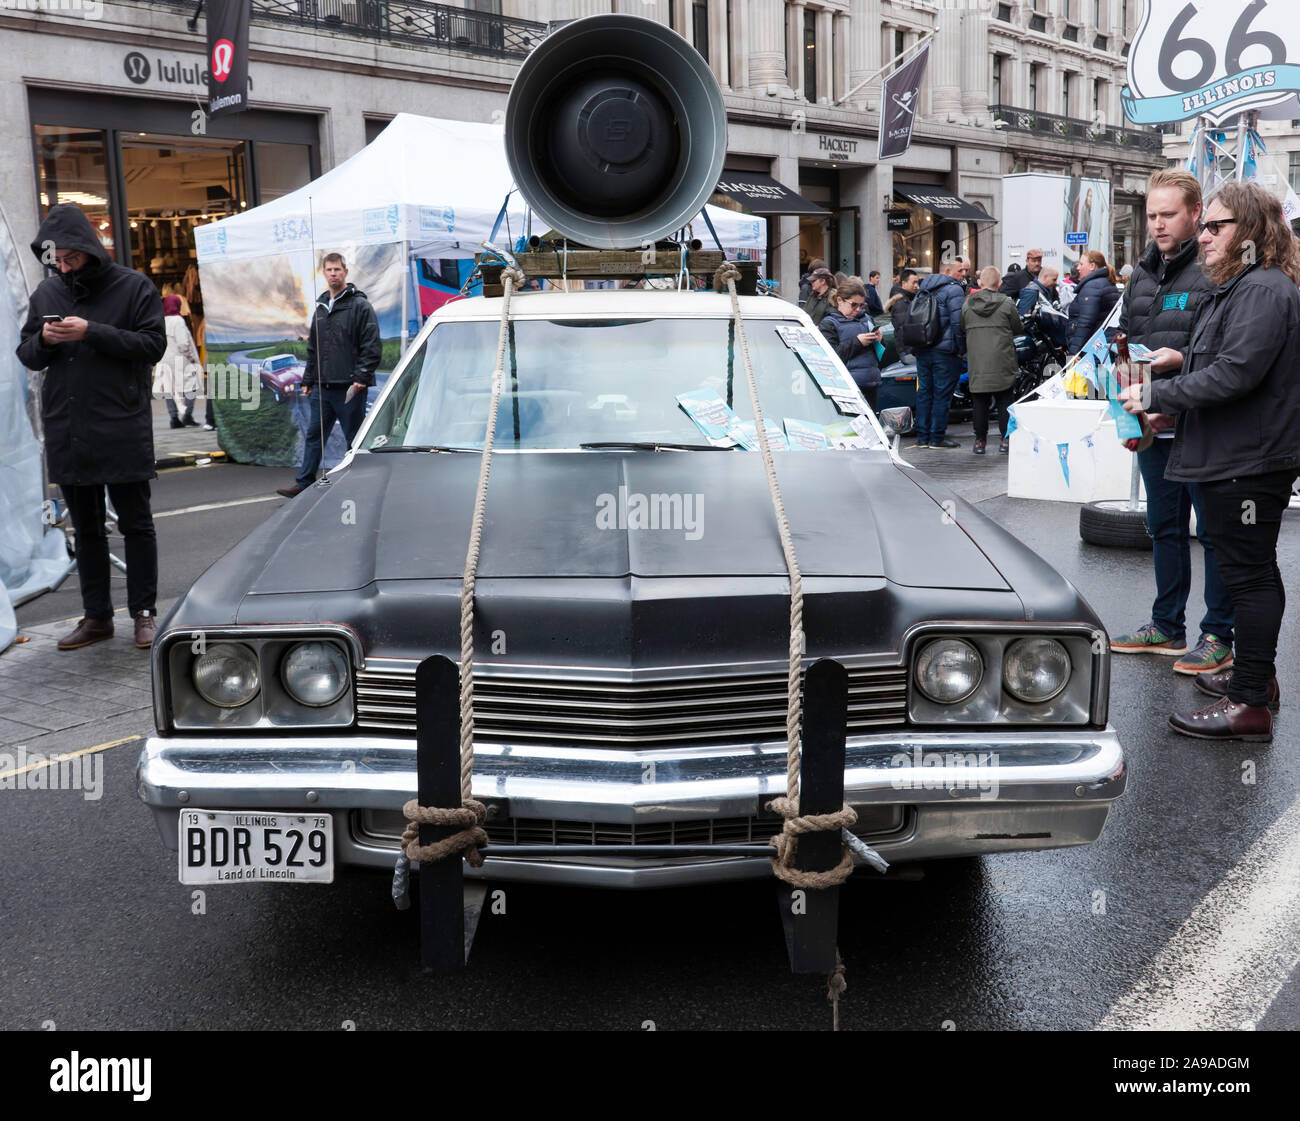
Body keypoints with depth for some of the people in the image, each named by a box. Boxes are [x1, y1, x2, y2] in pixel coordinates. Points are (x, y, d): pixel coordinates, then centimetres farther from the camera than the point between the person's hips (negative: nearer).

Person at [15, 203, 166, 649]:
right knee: (86, 528, 11)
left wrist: (92, 333, -17)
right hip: (66, 433, 5)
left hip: (123, 430, -5)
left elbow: (153, 344, -9)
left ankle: (144, 612, 11)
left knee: (135, 523, 2)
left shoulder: (133, 286, -2)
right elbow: (27, 356, 15)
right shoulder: (47, 292, 12)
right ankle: (96, 616, 19)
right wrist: (43, 339, -8)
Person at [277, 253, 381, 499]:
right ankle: (304, 484, 15)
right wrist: (308, 380, 19)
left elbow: (371, 346, -10)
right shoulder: (321, 307, 17)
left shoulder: (360, 305, -5)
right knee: (314, 435, 9)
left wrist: (361, 377, -18)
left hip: (349, 386, -7)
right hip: (324, 386, 7)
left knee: (355, 439, 0)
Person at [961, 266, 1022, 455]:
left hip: (976, 363, 2)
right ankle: (1006, 439, 7)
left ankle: (980, 440, 9)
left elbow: (962, 329, 13)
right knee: (1004, 401, 6)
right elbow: (1018, 329, 4)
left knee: (979, 402, 8)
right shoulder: (1007, 303, -4)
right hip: (1002, 361, -2)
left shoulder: (967, 305, 3)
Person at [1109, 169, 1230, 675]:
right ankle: (1166, 627, 28)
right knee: (1165, 528, 16)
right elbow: (1125, 340, 23)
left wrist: (1182, 359, -25)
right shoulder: (1142, 275, 14)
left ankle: (1218, 635, 12)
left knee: (1214, 532, 1)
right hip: (1154, 425, 8)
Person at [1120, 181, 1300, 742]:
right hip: (1232, 457, 11)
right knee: (1251, 570, 18)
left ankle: (1250, 704, -1)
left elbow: (1235, 373, -25)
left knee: (1249, 573, -7)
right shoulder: (1238, 287, 18)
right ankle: (1255, 674, 32)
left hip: (1250, 461, -11)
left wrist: (1157, 395, -19)